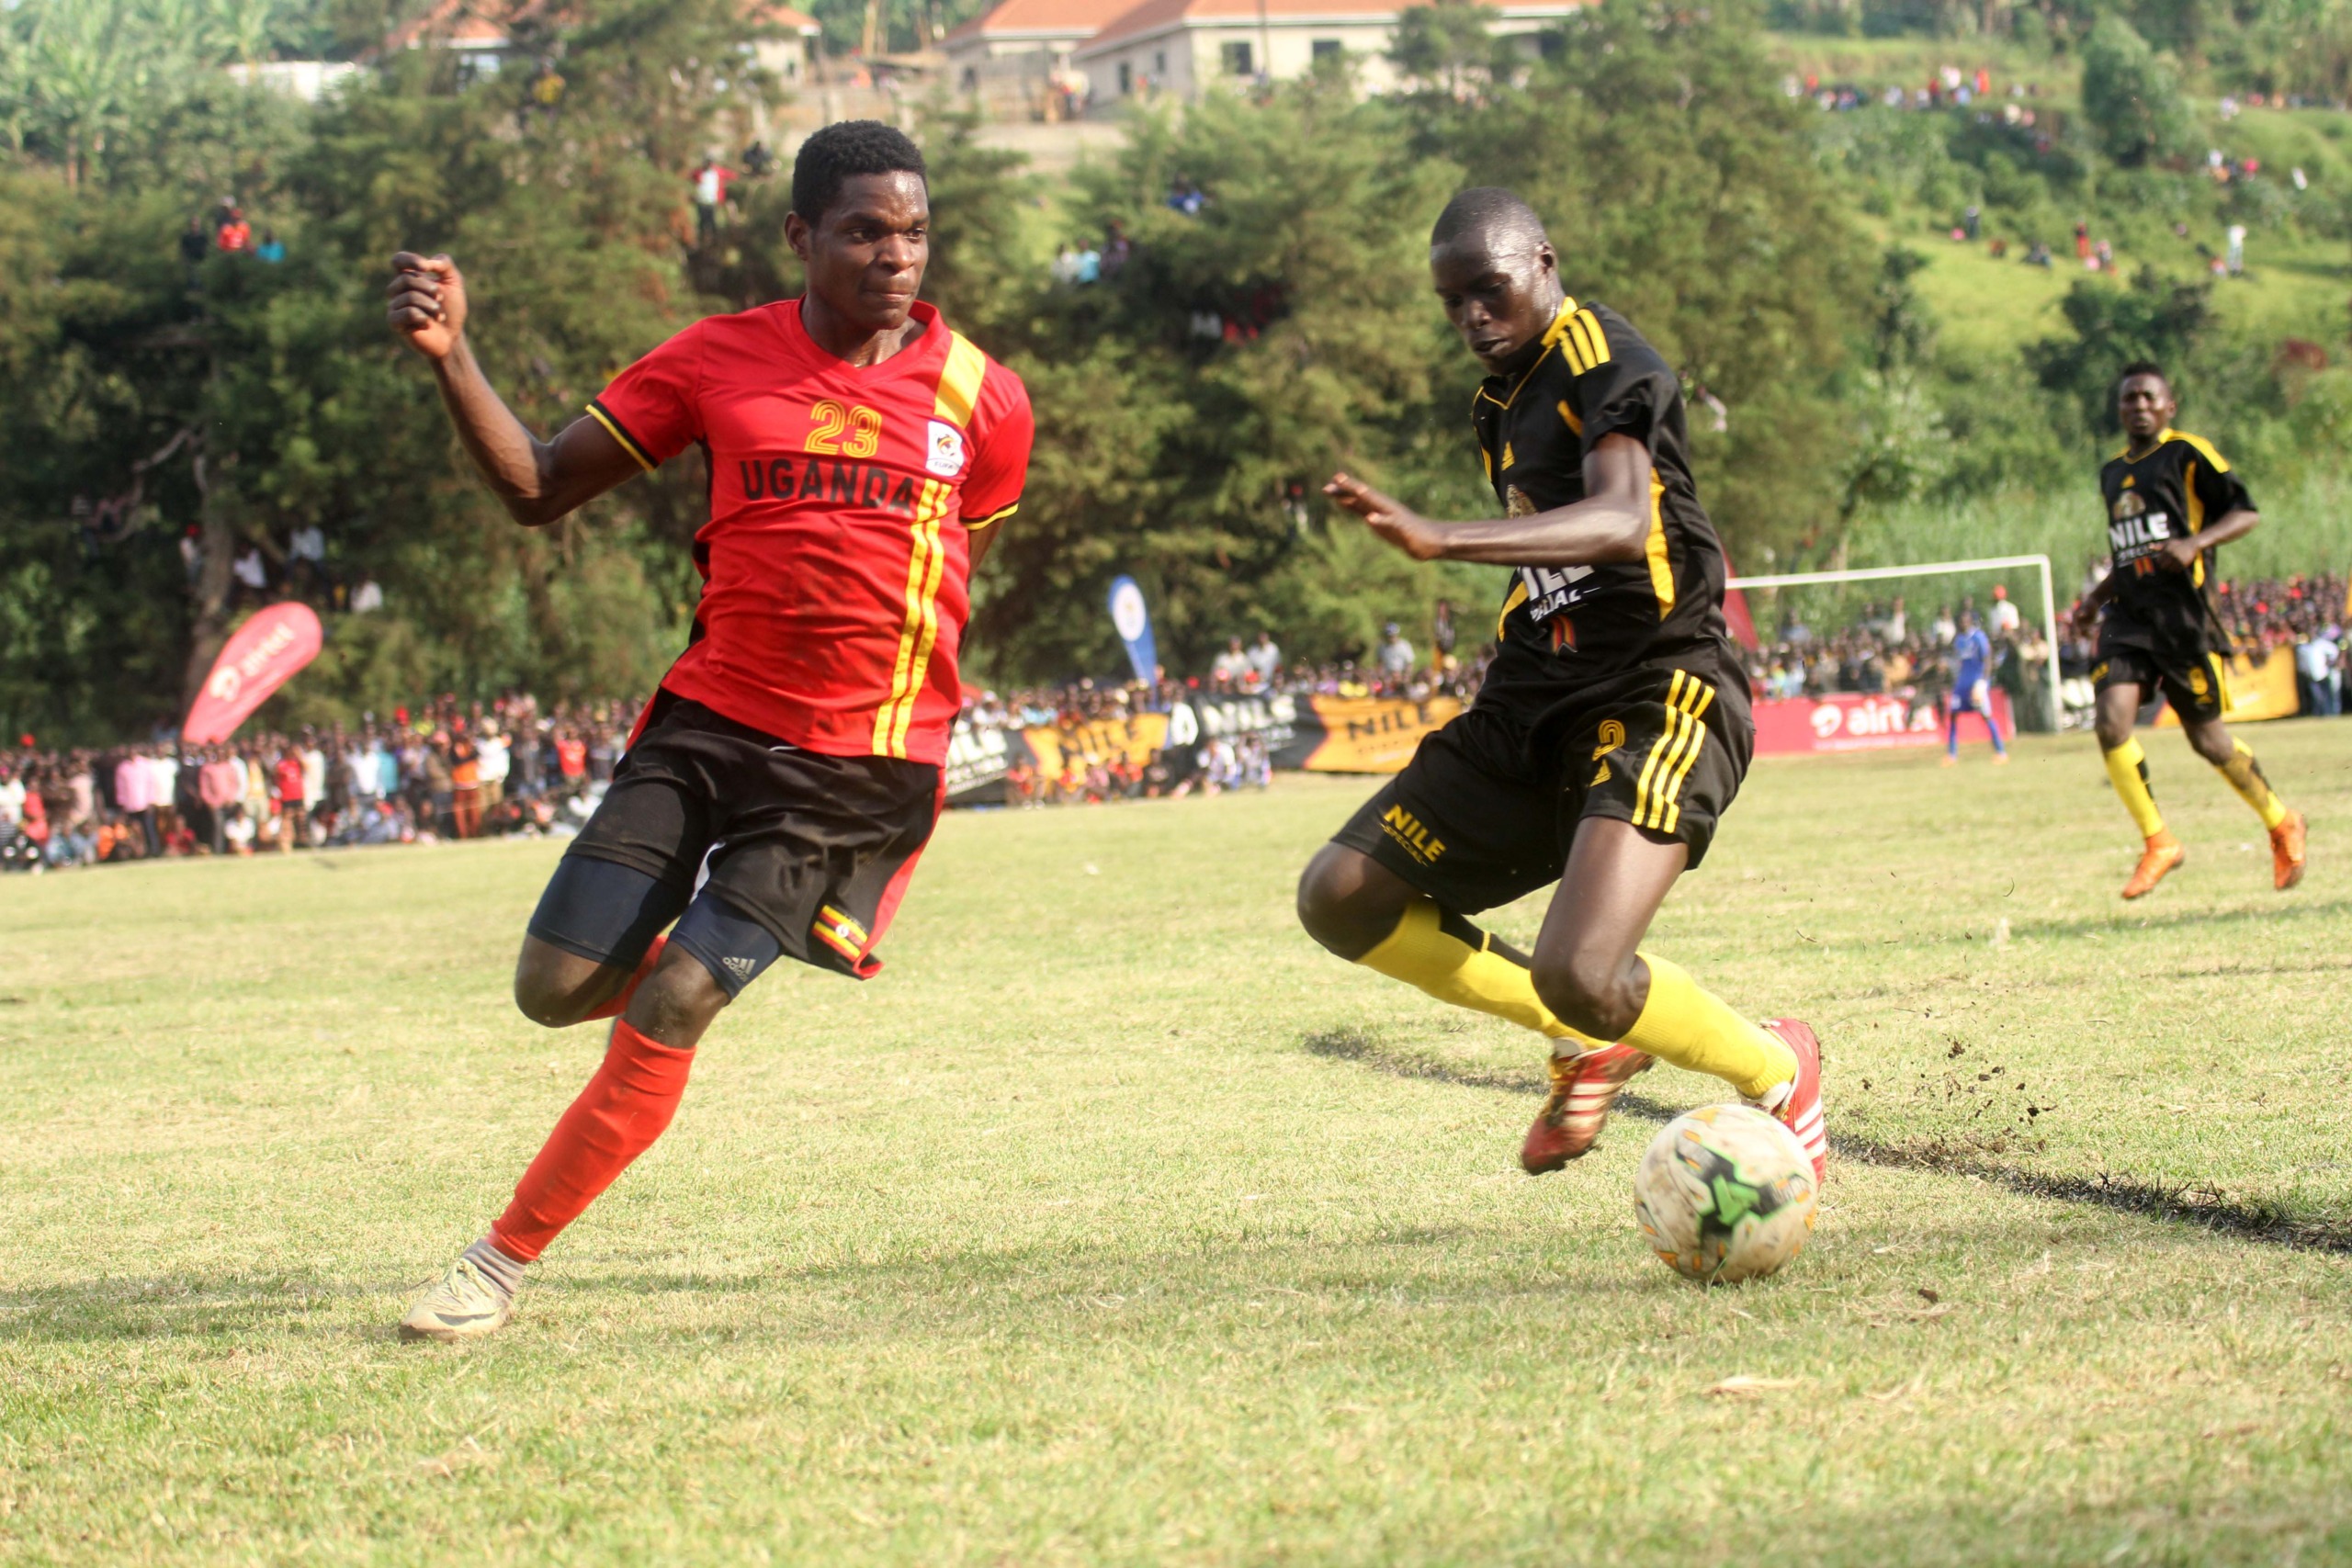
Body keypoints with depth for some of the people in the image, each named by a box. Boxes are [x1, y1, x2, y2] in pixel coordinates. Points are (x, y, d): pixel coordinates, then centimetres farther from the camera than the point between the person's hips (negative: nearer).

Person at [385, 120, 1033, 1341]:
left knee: (671, 1008, -11)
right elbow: (538, 488, 3)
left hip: (860, 765, -2)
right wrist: (450, 357, -11)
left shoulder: (980, 398, -1)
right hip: (709, 720, 2)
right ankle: (697, 955, 31)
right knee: (556, 988, -4)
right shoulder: (719, 360, 0)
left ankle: (502, 1263, 1)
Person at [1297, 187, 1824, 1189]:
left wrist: (1439, 539, -42)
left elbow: (1620, 523, -31)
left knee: (1579, 976, -27)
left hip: (1657, 699, -9)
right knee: (1342, 901, -1)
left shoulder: (1603, 359, -11)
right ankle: (1589, 1044, 14)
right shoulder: (1499, 406, 17)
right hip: (1532, 704, 9)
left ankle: (1774, 1075, 4)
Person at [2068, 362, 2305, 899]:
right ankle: (2158, 842, -5)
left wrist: (2194, 543, -21)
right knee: (2112, 722, -16)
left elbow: (2245, 513, -6)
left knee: (2206, 738, 2)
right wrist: (2096, 598, 18)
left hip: (2182, 611, -5)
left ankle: (2281, 824, 26)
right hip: (2127, 614, 5)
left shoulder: (2188, 453, -1)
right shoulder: (2113, 472, 18)